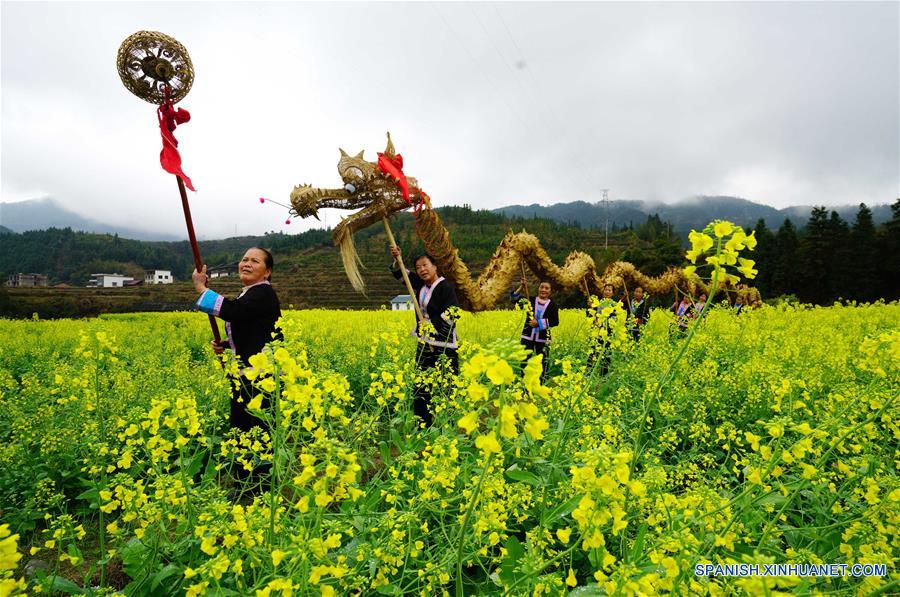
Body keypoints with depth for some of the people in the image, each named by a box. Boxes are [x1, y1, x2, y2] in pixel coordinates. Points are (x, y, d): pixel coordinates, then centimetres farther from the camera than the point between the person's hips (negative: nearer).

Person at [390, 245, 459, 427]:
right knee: (421, 388, 9)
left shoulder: (445, 287, -12)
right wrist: (397, 258, -1)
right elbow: (400, 272, 18)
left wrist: (429, 322, -11)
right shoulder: (420, 284, 10)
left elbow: (451, 315, -19)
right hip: (424, 344, 8)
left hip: (444, 345, -8)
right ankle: (422, 426, 18)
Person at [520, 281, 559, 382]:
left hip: (543, 338, -1)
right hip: (528, 336, 1)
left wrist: (539, 322, -18)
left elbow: (555, 322, -8)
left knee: (542, 362, 6)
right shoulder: (531, 300, 5)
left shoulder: (552, 305, 1)